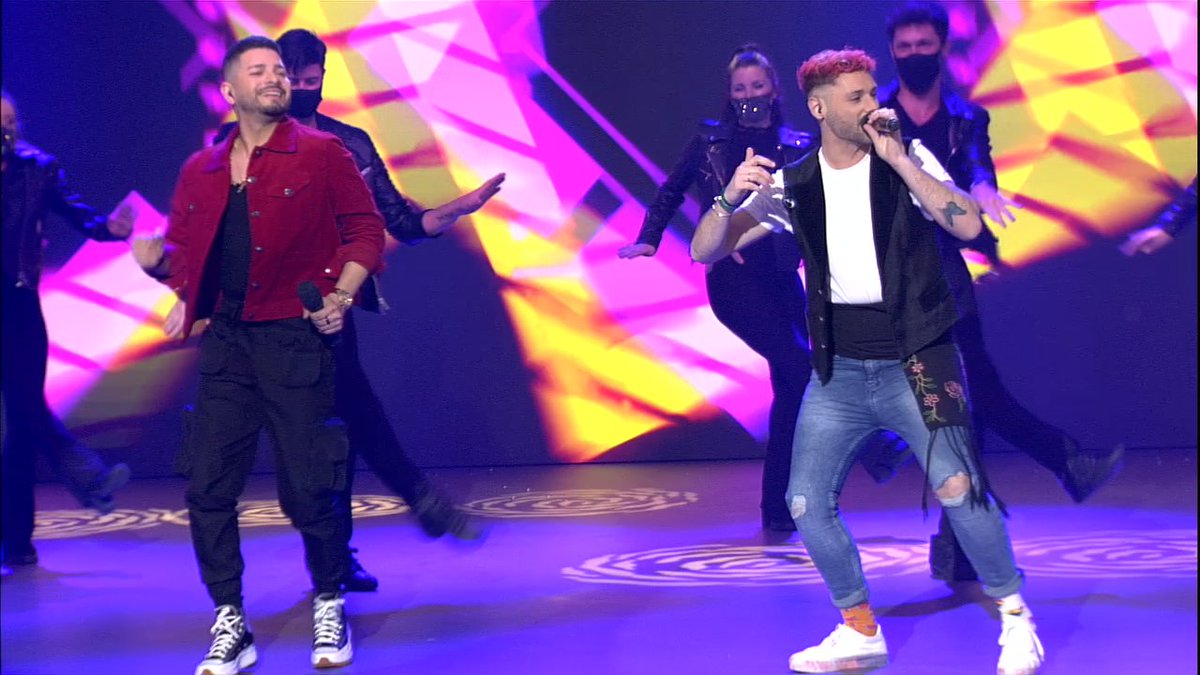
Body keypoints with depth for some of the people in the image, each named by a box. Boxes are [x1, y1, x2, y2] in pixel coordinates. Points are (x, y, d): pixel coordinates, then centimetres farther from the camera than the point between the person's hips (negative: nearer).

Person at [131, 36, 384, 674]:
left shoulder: (322, 153, 1)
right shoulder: (201, 171, 12)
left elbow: (365, 228, 1)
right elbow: (182, 252, 18)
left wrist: (341, 296, -10)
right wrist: (157, 257, -3)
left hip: (295, 340, -4)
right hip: (225, 341, 4)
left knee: (309, 488, -1)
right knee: (207, 486, 0)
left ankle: (329, 609, 21)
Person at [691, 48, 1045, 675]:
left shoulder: (907, 158, -4)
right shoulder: (793, 185, 2)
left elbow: (969, 225, -20)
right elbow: (704, 251, -1)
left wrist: (896, 156, -21)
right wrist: (732, 196, -20)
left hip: (916, 359, -3)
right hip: (838, 370, 3)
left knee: (956, 488, -16)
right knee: (807, 504, 1)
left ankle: (1015, 618, 7)